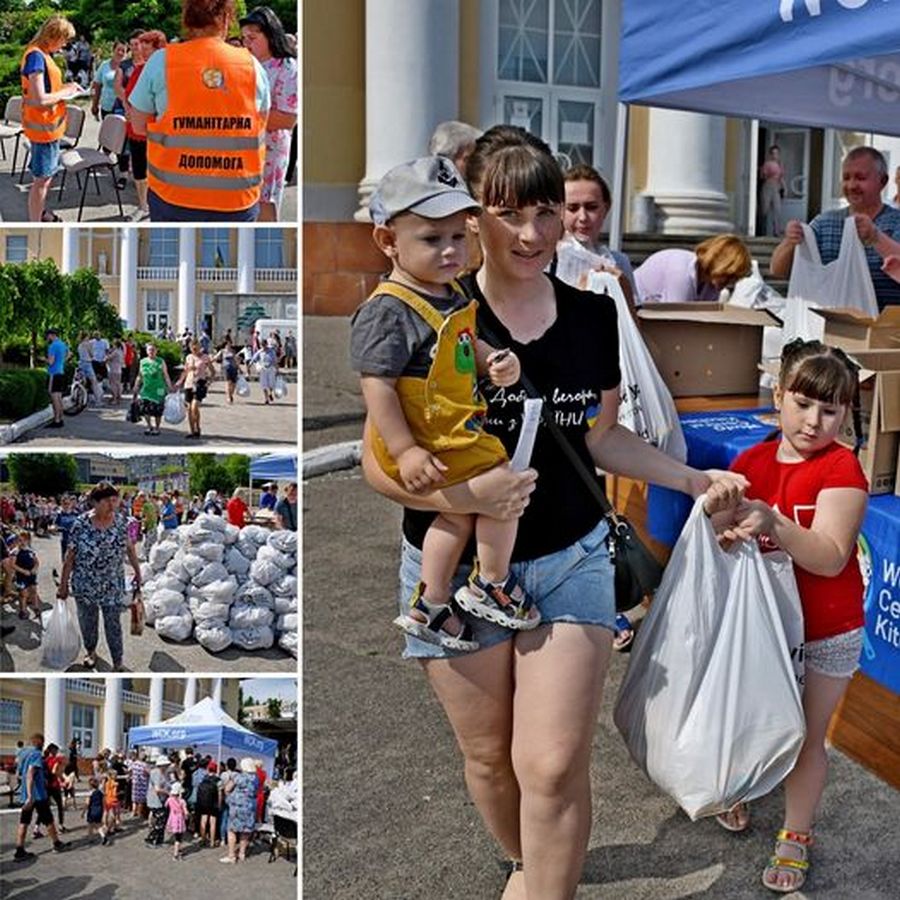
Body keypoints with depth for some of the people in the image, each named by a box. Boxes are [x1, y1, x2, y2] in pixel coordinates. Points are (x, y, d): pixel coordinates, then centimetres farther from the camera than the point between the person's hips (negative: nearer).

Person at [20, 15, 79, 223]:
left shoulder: (42, 53, 8)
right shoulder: (36, 56, -21)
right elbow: (40, 99, -27)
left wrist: (65, 87, 5)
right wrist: (64, 92, -13)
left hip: (49, 124, 9)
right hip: (43, 126, -9)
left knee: (47, 174, 22)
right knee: (42, 178, -1)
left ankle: (39, 213, 38)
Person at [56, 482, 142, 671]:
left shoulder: (120, 521, -9)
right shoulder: (81, 524, -16)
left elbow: (129, 548, 4)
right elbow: (70, 555, -10)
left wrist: (137, 571, 10)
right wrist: (63, 584, -6)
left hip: (113, 585, 1)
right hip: (85, 585, -1)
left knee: (113, 624, 5)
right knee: (87, 621, 19)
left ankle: (118, 664, 17)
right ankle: (91, 651, 44)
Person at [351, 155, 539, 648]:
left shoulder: (452, 293, 5)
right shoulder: (389, 311, -24)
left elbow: (467, 345, 21)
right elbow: (377, 385, -26)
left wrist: (498, 363, 0)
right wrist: (405, 451, -28)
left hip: (453, 431, 10)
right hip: (425, 442, -10)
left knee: (457, 516, 21)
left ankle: (429, 608, 36)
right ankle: (492, 585, 17)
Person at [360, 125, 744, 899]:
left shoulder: (593, 317, -3)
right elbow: (380, 461, -14)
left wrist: (693, 479, 4)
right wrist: (463, 496, -30)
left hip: (573, 560, 2)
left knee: (555, 766, -5)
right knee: (490, 757, 16)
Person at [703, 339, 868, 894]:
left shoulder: (842, 470, -16)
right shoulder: (752, 462, -2)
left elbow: (830, 558, -26)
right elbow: (723, 533, 0)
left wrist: (774, 523, -41)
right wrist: (719, 511, -23)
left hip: (825, 635, -4)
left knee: (807, 737, 9)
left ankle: (796, 836, 27)